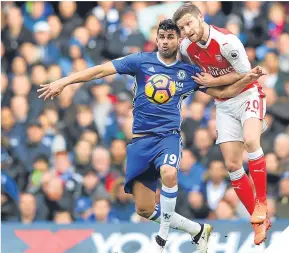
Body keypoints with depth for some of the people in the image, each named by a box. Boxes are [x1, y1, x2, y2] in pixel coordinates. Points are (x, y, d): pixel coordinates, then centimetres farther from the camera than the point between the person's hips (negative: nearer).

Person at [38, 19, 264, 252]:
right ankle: (198, 230, 19)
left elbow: (222, 92, 15)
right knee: (144, 210, -3)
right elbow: (102, 70, -3)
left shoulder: (190, 71, 7)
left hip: (169, 135, -1)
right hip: (141, 139, 1)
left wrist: (246, 79, -2)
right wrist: (64, 82, -11)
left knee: (168, 172, -36)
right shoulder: (142, 61, 2)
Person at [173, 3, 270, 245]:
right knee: (232, 165, -1)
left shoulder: (226, 41, -25)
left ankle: (261, 203, -21)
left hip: (247, 95, -6)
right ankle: (260, 222, 8)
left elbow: (245, 73, -20)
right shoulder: (186, 47, -6)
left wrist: (212, 82, -15)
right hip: (224, 104, 6)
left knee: (250, 140, -34)